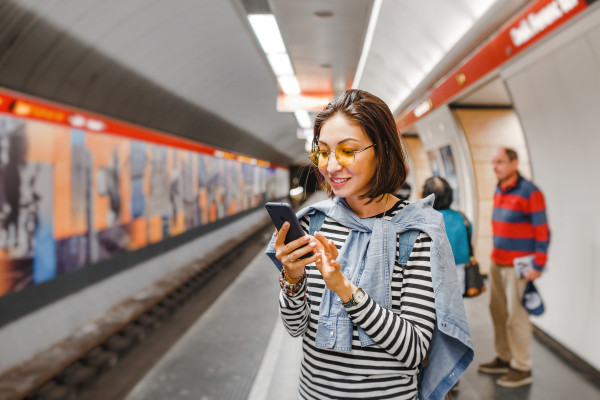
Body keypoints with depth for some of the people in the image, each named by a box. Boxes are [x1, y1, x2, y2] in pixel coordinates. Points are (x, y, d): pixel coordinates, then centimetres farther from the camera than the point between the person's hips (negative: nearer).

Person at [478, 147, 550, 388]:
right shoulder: (499, 191, 12)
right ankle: (504, 358, 26)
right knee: (498, 311, 13)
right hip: (497, 262, 8)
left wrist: (538, 266, -15)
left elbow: (542, 231, -13)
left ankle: (522, 369, 9)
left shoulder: (529, 192, -12)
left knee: (516, 316, -3)